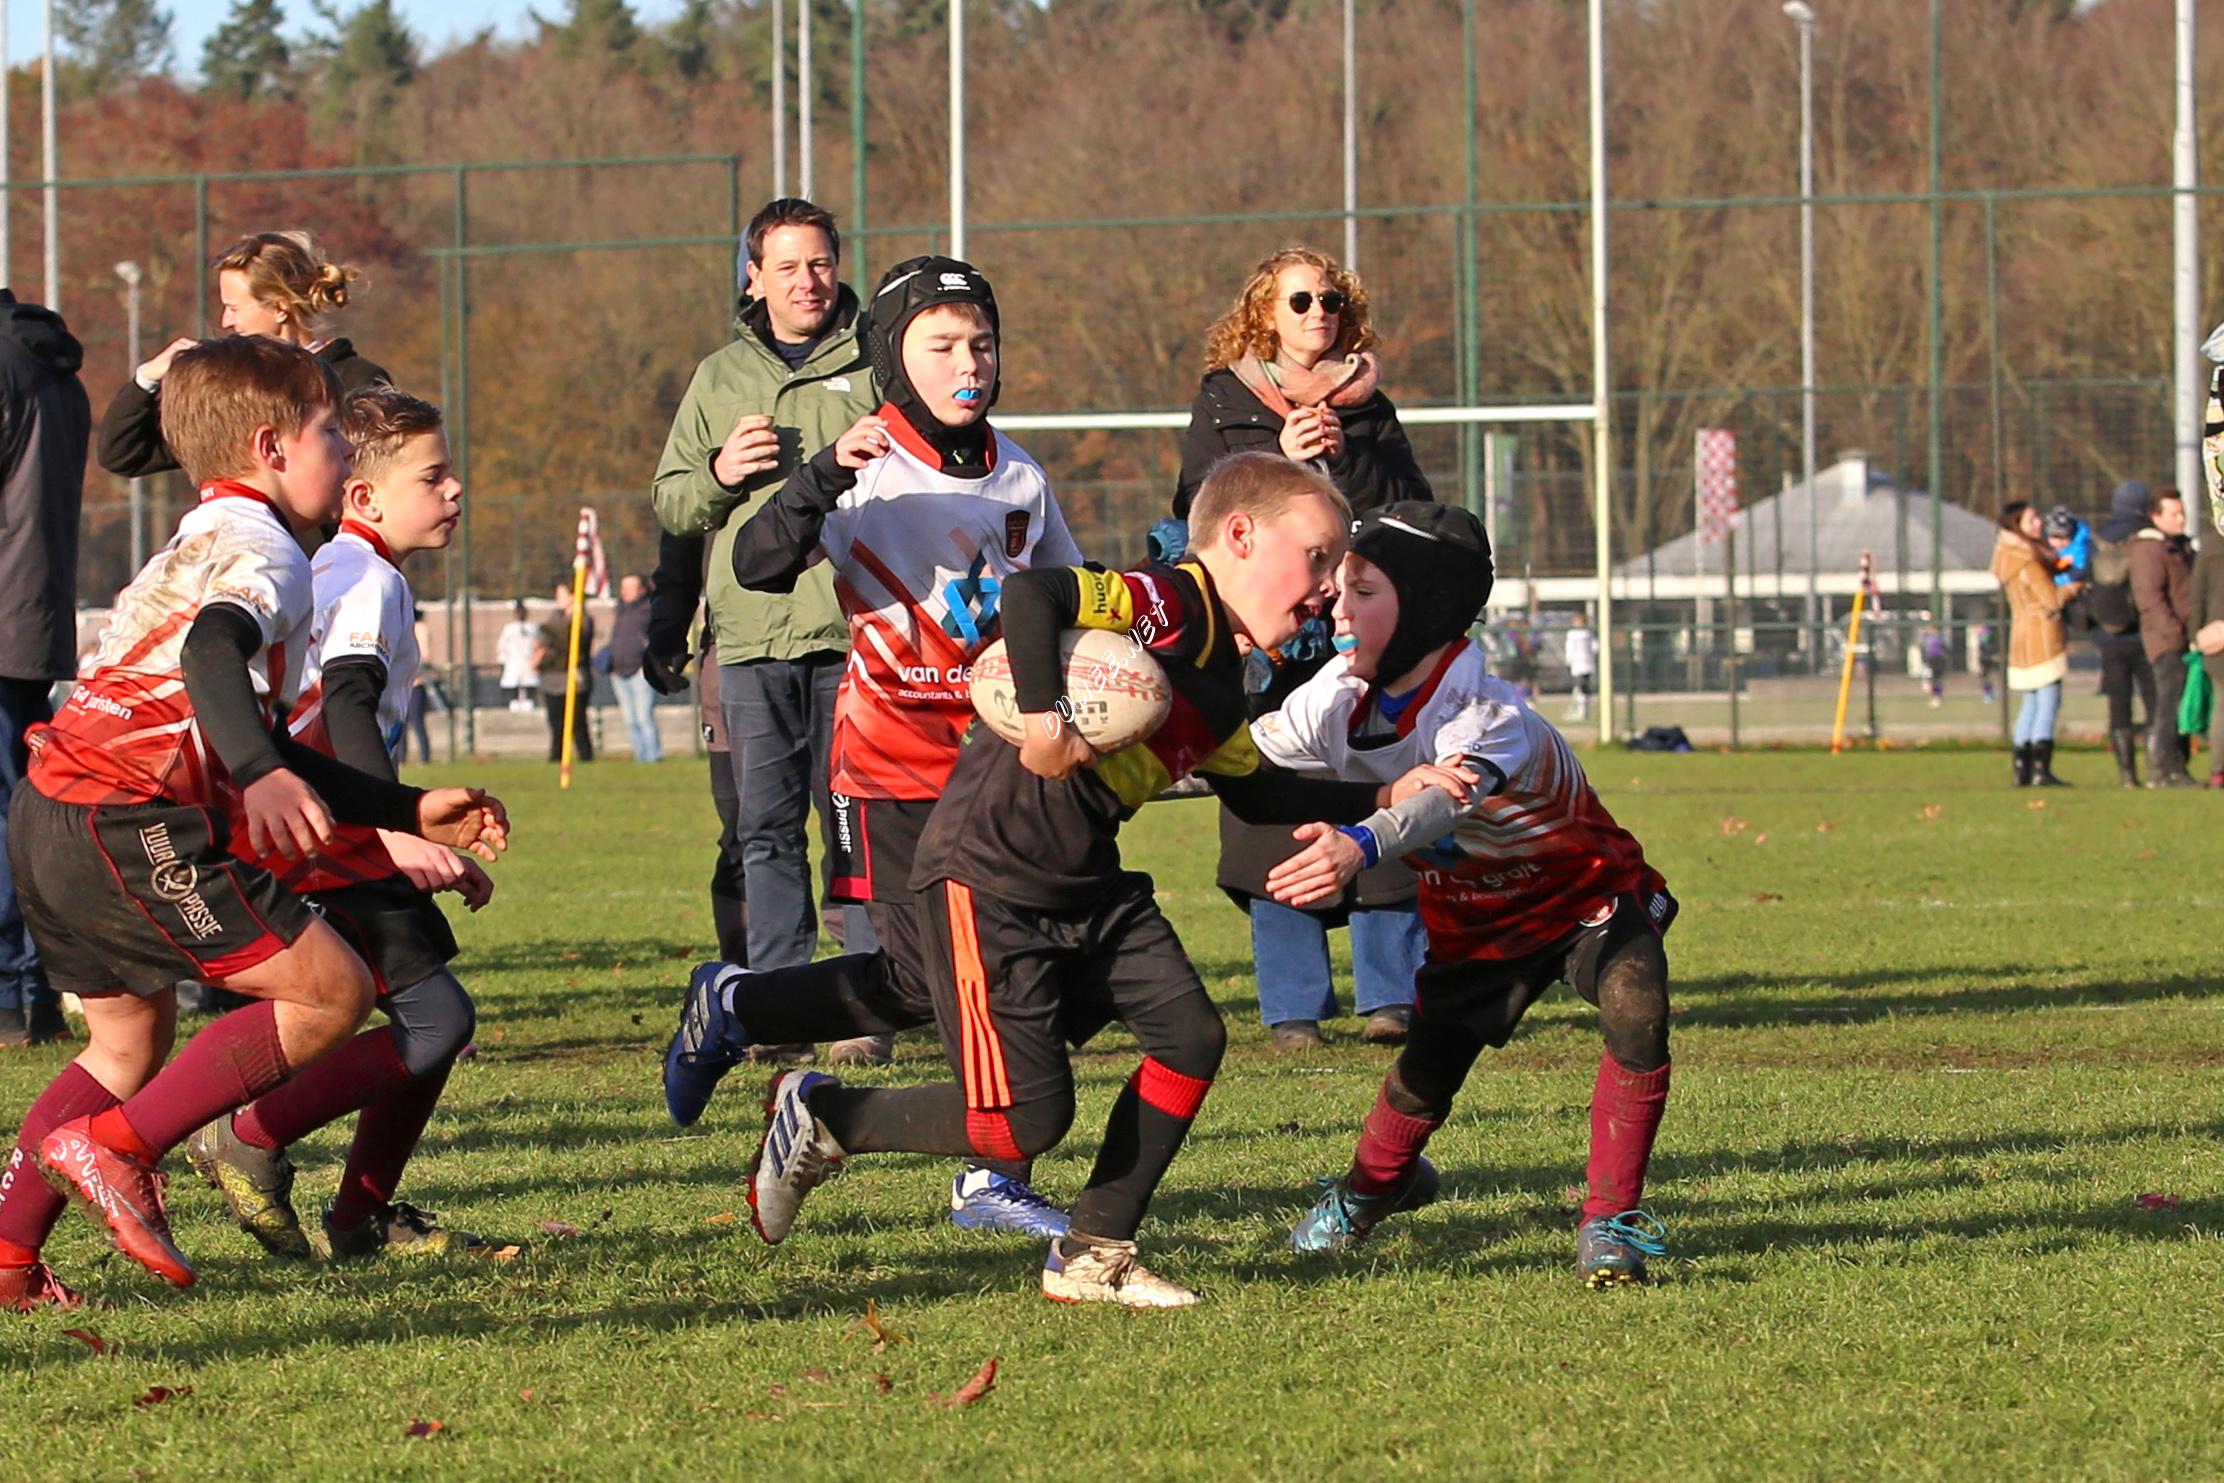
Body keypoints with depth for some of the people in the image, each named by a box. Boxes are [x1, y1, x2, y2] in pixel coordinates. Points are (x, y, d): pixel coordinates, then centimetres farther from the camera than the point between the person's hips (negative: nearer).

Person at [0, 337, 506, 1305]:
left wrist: (414, 814, 34)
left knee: (131, 1038, 25)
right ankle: (113, 1147, -12)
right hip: (131, 815, -10)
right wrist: (262, 777, -44)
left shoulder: (200, 545, 30)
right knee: (331, 991, -7)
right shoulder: (258, 547, -3)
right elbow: (213, 650, -27)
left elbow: (266, 750, 34)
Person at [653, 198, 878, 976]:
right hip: (752, 637, 3)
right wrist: (719, 475, -2)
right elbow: (670, 504, 17)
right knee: (768, 829, 3)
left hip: (852, 636, -3)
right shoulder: (720, 378, 17)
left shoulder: (876, 367, 7)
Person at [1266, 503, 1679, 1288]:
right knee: (1426, 1069, 0)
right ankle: (1376, 1182, 36)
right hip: (1473, 919, 6)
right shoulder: (1338, 700, -15)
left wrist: (1361, 843, -77)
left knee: (1637, 1016, -31)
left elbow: (1449, 797, -58)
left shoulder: (1489, 716, -37)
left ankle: (1612, 1218, -15)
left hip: (1587, 892, -6)